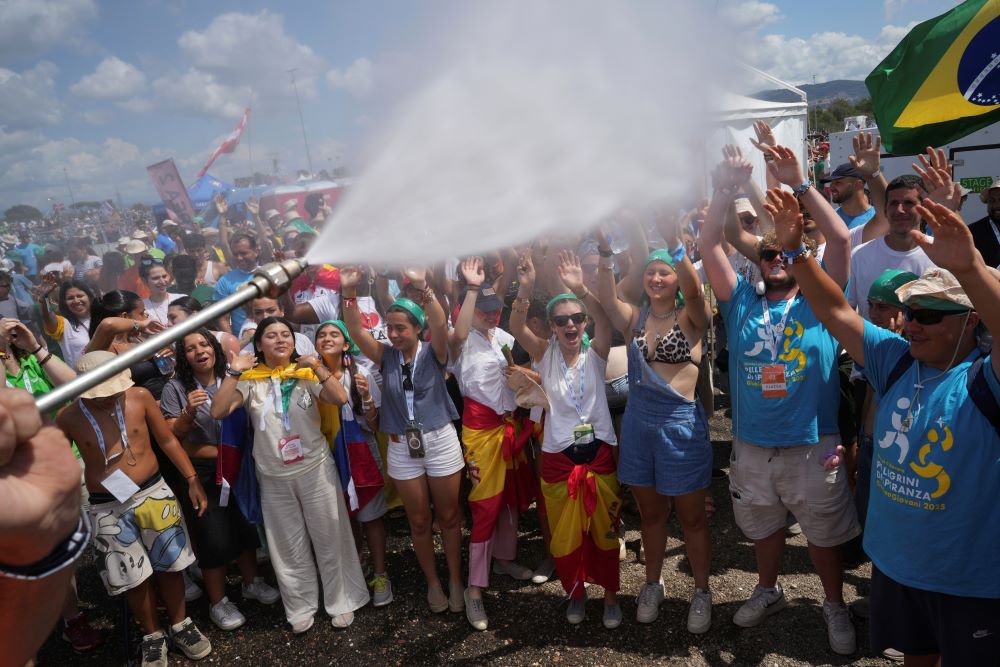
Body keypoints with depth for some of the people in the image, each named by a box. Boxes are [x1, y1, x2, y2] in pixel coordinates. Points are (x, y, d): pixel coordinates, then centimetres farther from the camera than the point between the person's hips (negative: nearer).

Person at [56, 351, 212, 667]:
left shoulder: (140, 396, -9)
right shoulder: (68, 419, -10)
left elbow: (167, 440, 0)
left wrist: (192, 479, -2)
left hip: (154, 492, 1)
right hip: (108, 508, -1)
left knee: (169, 565, 12)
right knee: (134, 577, 9)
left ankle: (180, 625, 34)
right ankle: (153, 635, 32)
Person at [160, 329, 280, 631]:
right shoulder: (175, 388, -6)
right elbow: (171, 436, -8)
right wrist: (188, 412, -23)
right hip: (201, 475, -3)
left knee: (246, 526, 11)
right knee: (215, 537, 2)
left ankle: (251, 582, 35)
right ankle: (218, 602, 22)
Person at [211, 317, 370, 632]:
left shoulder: (306, 374, -3)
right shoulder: (250, 380, -2)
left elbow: (341, 399, -16)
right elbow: (217, 411, -14)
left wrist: (317, 368, -23)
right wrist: (234, 372, -18)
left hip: (316, 470, -1)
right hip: (274, 478, 1)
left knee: (330, 538, 10)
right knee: (289, 547, 14)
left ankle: (342, 601, 28)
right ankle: (301, 607, 32)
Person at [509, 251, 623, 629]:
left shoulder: (596, 353, -4)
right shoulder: (544, 354, -3)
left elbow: (605, 321, -25)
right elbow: (516, 329, -22)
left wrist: (581, 290, -43)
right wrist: (525, 290, -40)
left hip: (599, 452, 0)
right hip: (558, 456, 0)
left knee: (604, 530, 12)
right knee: (564, 534, 13)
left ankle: (610, 595, 33)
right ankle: (575, 593, 36)